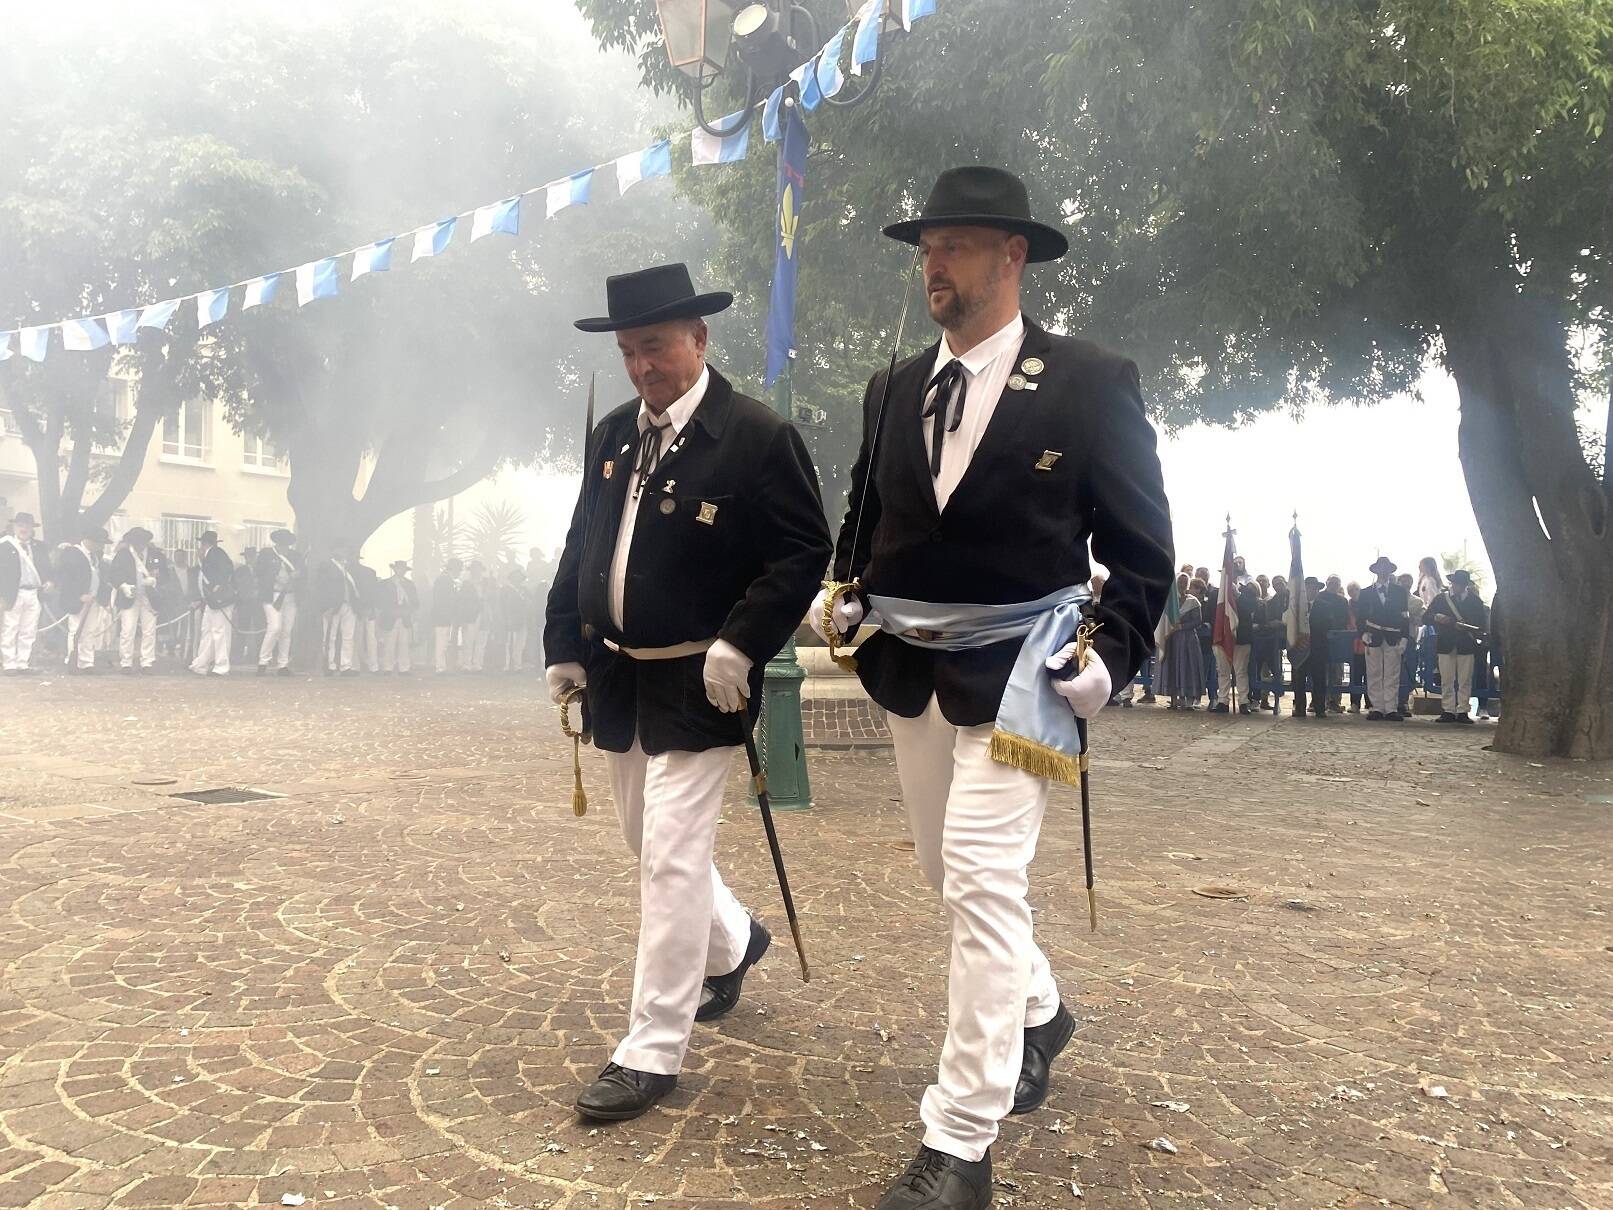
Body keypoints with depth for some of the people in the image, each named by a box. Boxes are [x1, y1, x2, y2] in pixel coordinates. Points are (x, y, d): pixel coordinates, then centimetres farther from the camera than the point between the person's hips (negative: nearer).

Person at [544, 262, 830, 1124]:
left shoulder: (757, 435, -12)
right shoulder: (611, 436, 9)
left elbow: (804, 551, -14)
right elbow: (580, 548, 14)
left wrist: (742, 643, -21)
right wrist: (565, 645, 8)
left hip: (699, 683, -7)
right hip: (618, 675, 8)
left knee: (671, 857, -6)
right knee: (652, 846, 19)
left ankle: (652, 1052, 6)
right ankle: (732, 943, 46)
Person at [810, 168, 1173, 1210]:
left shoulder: (1092, 381, -8)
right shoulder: (897, 389, 7)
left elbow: (1142, 543, -5)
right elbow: (867, 511, 19)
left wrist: (1112, 659, -14)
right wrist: (845, 592, 1)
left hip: (1018, 665, -6)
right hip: (910, 665, 7)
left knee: (982, 880, -12)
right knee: (957, 875, 19)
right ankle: (1038, 1013, 46)